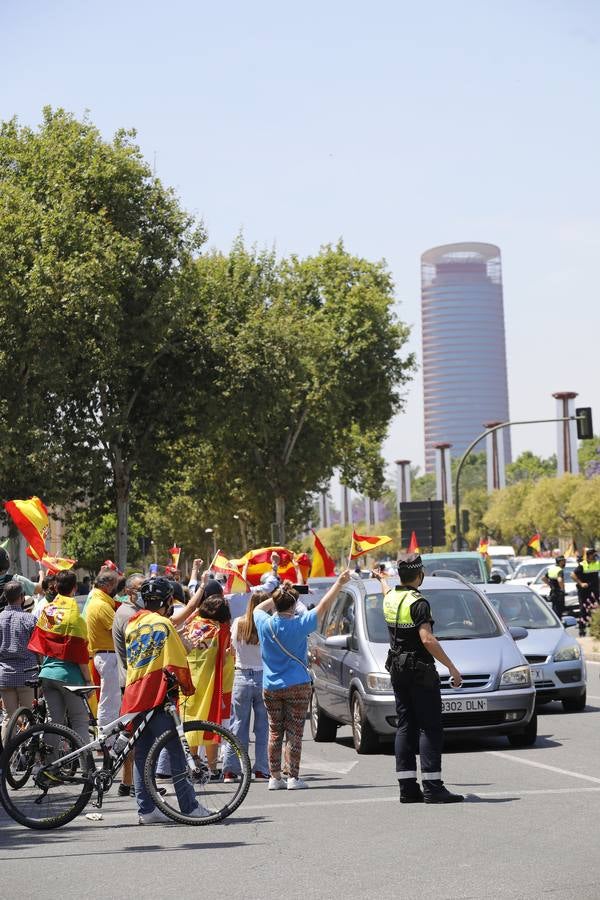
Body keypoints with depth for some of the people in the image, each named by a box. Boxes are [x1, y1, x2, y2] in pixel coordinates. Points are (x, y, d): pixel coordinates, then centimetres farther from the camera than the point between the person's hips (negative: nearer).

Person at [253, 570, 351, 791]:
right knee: (294, 733, 0)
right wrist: (339, 583, 2)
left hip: (270, 688, 4)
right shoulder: (298, 624, -12)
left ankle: (274, 777, 11)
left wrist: (278, 594, 16)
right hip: (296, 686, -3)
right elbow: (323, 606, -5)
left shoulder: (265, 624, -4)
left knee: (274, 733, 10)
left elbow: (258, 608, 20)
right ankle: (293, 777, -2)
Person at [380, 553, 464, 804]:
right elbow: (427, 639, -26)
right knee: (430, 728, -7)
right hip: (421, 671, -8)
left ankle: (407, 788, 8)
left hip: (397, 671, 8)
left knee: (405, 727, 9)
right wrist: (452, 668, -24)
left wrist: (382, 579, 58)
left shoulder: (390, 598, 8)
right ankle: (432, 787, -11)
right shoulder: (418, 603, -16)